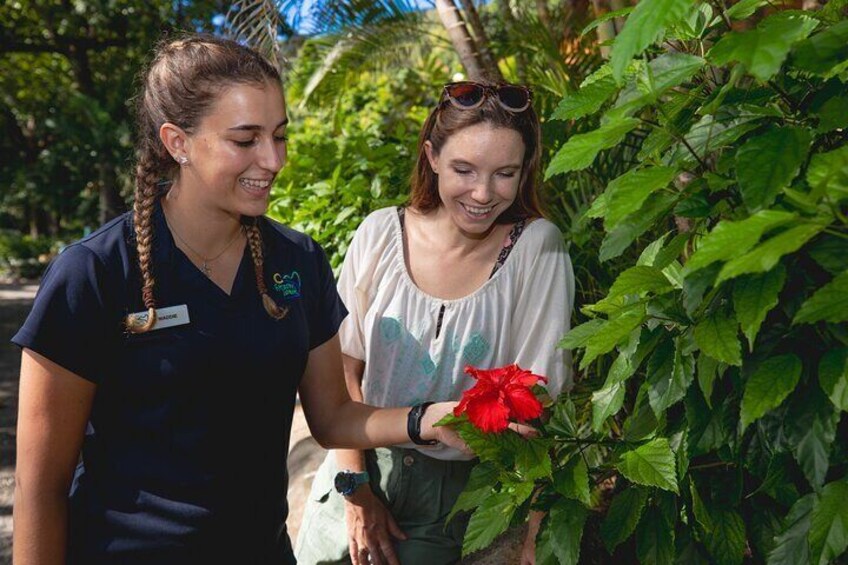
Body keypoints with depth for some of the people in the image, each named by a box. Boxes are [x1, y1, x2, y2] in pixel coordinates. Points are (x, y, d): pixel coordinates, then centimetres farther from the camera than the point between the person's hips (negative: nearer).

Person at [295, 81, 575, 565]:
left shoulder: (537, 248, -14)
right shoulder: (381, 233, -7)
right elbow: (344, 367, -1)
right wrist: (357, 492, -5)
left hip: (459, 491, -2)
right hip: (359, 469, 3)